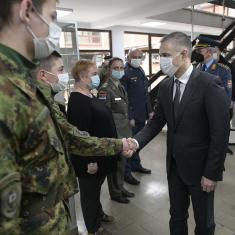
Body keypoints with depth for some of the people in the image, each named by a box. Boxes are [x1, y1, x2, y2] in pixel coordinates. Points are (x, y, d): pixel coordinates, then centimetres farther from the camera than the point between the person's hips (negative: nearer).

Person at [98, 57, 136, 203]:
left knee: (122, 162, 18)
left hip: (124, 131, 8)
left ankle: (120, 188, 36)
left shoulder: (121, 87, 12)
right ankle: (115, 193, 24)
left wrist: (128, 129, 17)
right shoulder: (105, 88, -15)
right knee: (115, 163, 5)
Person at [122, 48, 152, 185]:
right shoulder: (125, 73, -13)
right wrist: (129, 117, -19)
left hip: (142, 114, 8)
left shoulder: (141, 71, 13)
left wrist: (150, 110, 13)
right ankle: (126, 172, 14)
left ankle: (136, 165, 33)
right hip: (131, 115, -8)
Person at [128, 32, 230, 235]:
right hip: (174, 165, 5)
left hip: (200, 167, -5)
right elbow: (157, 121, 2)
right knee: (176, 216, 22)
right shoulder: (166, 86, 0)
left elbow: (221, 133, -17)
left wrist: (212, 173, -15)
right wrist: (137, 141, -14)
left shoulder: (209, 84, -19)